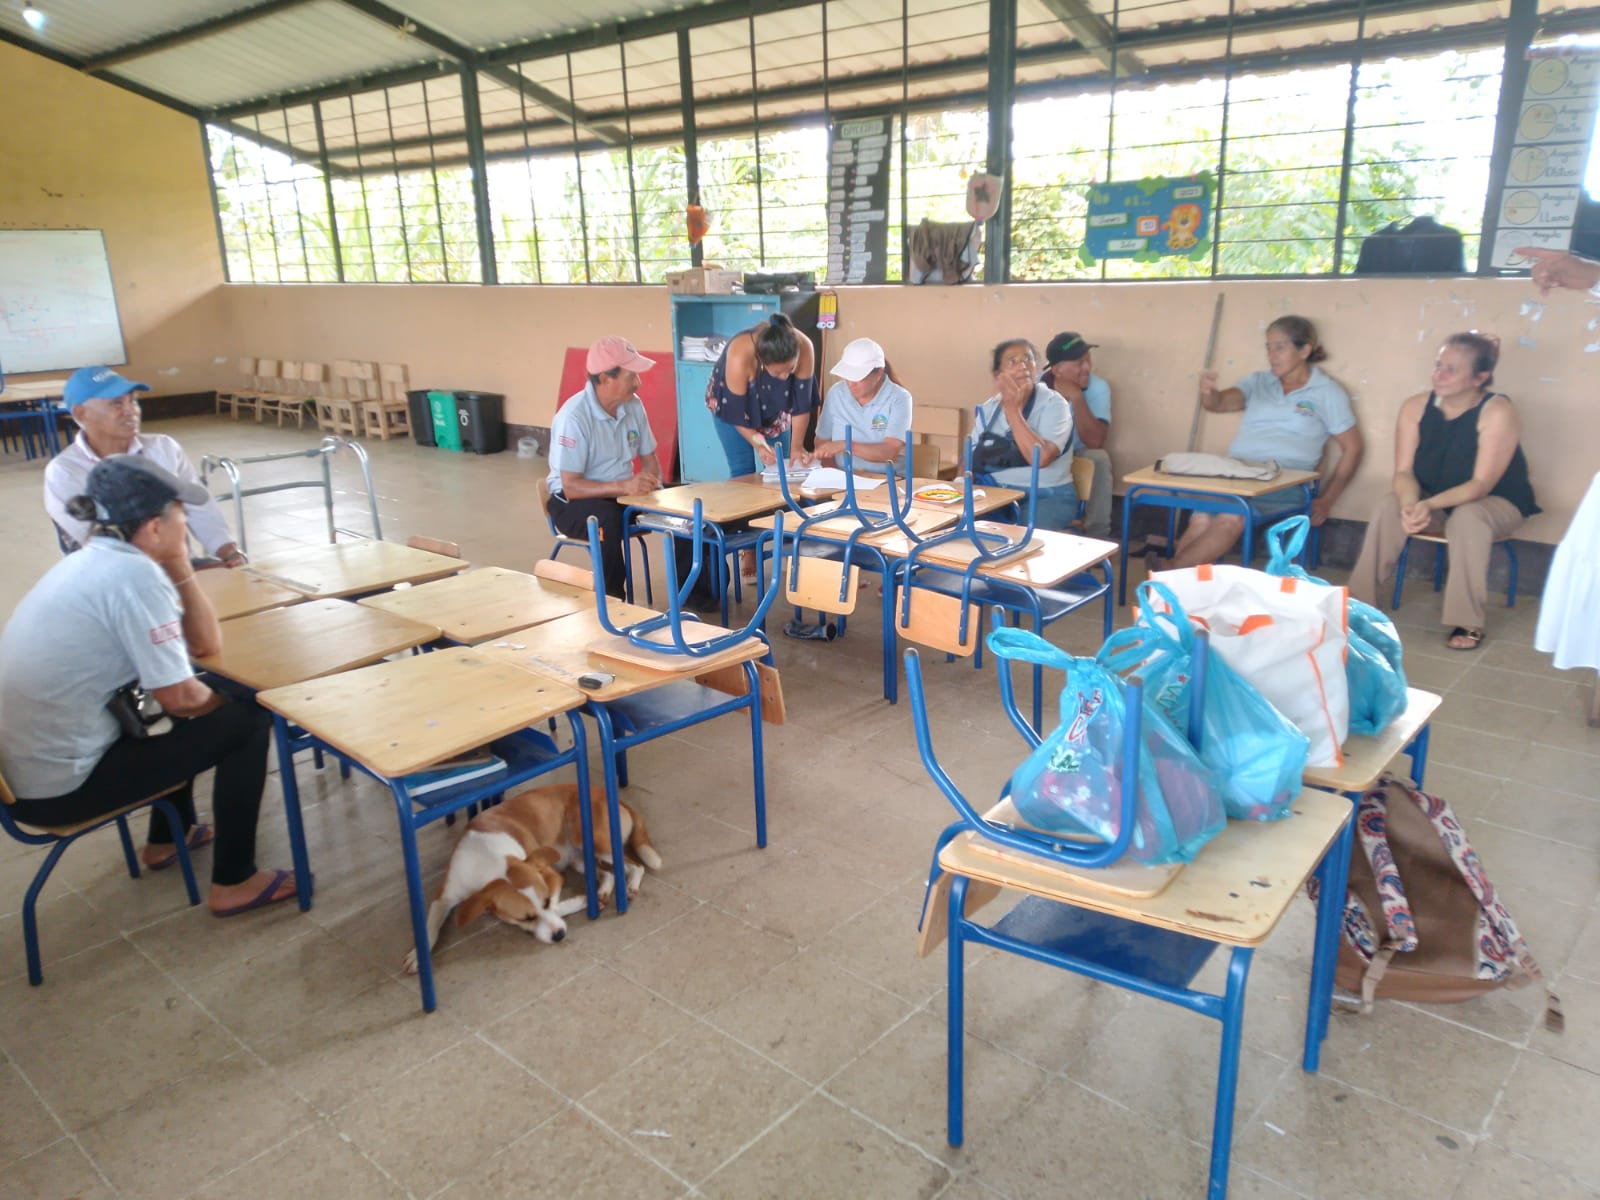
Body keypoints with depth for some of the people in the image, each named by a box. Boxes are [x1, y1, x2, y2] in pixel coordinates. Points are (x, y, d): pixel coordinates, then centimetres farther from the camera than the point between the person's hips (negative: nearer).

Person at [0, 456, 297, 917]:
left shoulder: (93, 560, 8)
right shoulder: (134, 574, -21)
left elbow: (204, 644, 9)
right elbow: (181, 699, -18)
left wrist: (179, 569, 2)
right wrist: (222, 703, 3)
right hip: (61, 783, -9)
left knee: (200, 710, 26)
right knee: (246, 721, -2)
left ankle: (167, 838, 39)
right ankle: (233, 883, 5)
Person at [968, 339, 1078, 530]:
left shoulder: (1053, 404, -9)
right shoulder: (988, 408, 7)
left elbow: (1041, 458, -25)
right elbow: (971, 455, 13)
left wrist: (1012, 408, -20)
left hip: (1047, 497, -4)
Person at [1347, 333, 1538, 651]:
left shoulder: (1497, 412, -22)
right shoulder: (1416, 407, -11)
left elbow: (1481, 485, -26)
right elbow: (1404, 472, -13)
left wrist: (1430, 505, -42)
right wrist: (1410, 505, -35)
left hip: (1496, 502, -3)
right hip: (1433, 500, 4)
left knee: (1467, 519, -36)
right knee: (1388, 508, -25)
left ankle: (1468, 623, -26)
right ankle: (1358, 604, -17)